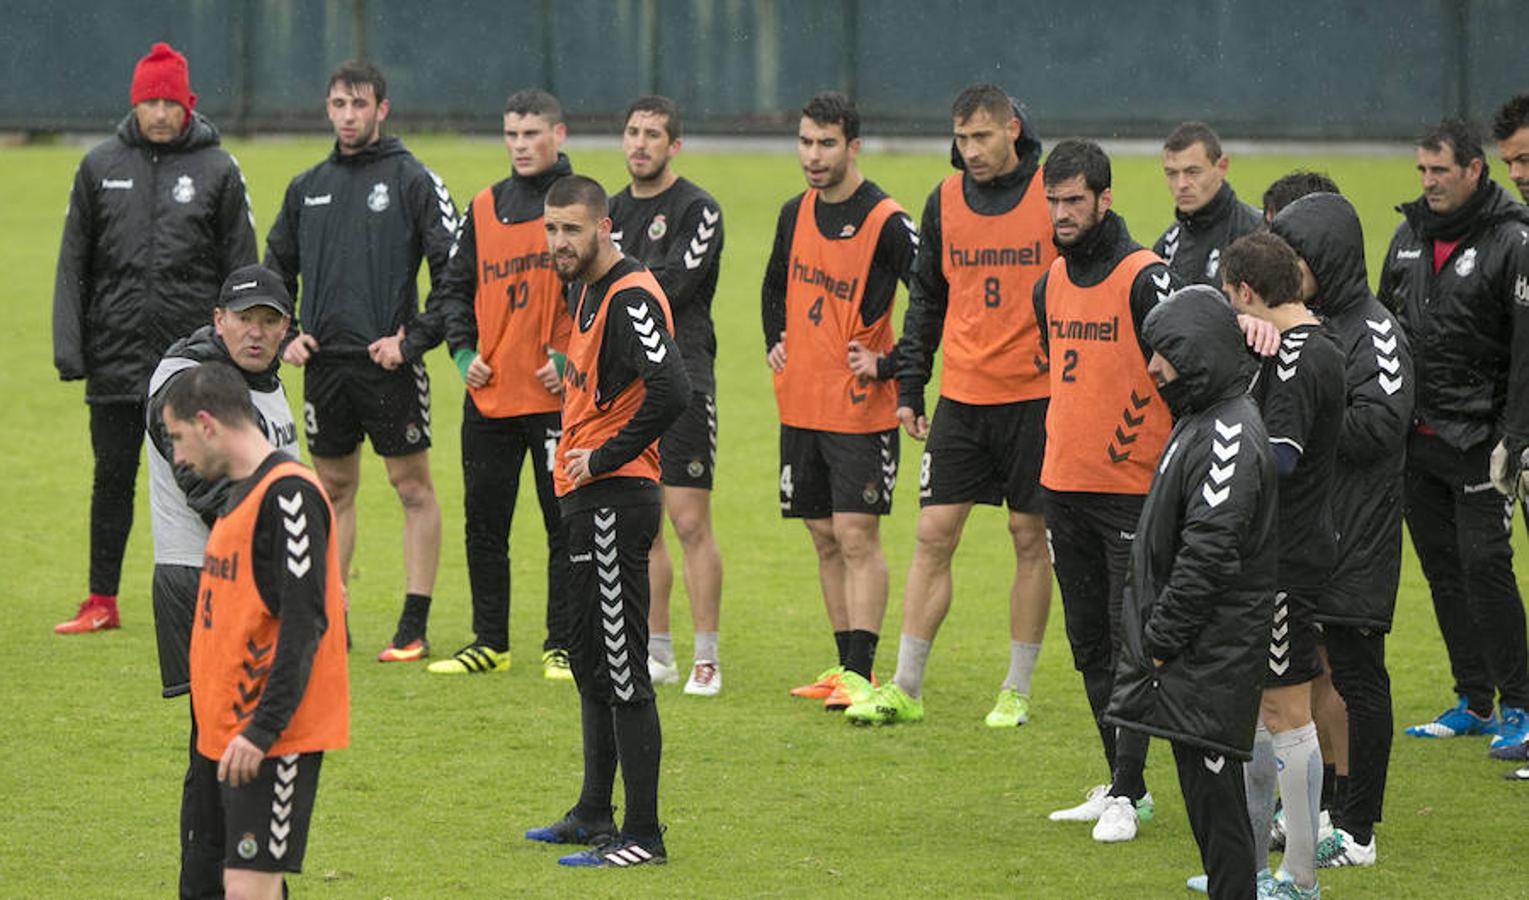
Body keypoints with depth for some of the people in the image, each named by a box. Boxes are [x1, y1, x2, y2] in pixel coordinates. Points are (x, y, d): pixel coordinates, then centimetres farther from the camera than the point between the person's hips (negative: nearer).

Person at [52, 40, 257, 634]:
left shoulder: (218, 171, 2)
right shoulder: (100, 167, 7)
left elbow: (241, 268, 3)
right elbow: (73, 265, 9)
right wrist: (69, 346, 1)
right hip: (116, 357, 2)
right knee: (112, 479, 7)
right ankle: (102, 603, 14)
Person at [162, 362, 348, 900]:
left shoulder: (289, 493, -13)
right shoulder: (242, 492, 17)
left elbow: (304, 622, -20)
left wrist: (262, 730, -23)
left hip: (272, 739, -10)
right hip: (225, 734, 10)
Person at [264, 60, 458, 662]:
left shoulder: (412, 179, -4)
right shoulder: (307, 187, 12)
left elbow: (455, 268, -7)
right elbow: (277, 267, 22)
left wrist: (417, 336, -13)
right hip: (324, 363, 5)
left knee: (413, 488, -2)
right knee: (334, 488, 10)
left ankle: (414, 628, 0)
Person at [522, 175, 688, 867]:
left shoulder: (630, 297, -17)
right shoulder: (586, 290, 14)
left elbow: (670, 391, -30)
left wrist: (605, 458, -21)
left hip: (615, 499, -11)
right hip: (588, 499, 11)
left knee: (621, 671, -8)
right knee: (590, 661, 18)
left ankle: (642, 835, -6)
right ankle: (594, 815, 28)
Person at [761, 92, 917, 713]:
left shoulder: (886, 223, -13)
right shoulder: (795, 213, 8)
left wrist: (889, 364, -14)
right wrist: (774, 341, 13)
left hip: (860, 406, -7)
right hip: (800, 403, 7)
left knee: (857, 535, -9)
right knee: (825, 538, 10)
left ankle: (859, 675, -10)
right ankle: (847, 665, 17)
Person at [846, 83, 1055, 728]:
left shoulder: (1053, 194, -6)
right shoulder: (945, 201, 6)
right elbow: (925, 299, 14)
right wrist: (908, 388, 10)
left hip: (1035, 395, -3)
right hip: (961, 396, 3)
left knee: (1031, 539, 4)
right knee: (933, 535, -1)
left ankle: (1018, 690, 14)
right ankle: (905, 687, 4)